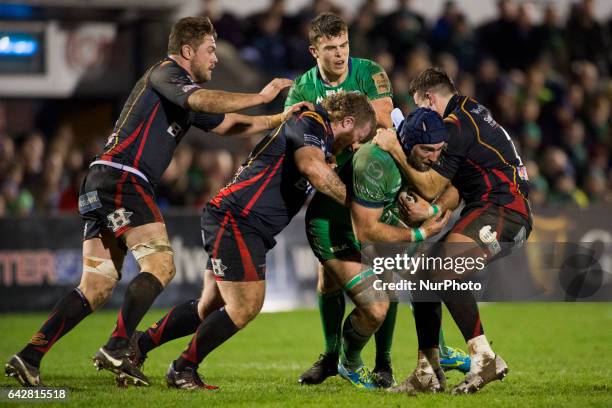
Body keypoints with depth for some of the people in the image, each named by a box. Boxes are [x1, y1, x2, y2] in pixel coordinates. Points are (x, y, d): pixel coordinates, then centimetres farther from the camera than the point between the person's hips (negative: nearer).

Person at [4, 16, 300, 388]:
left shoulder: (181, 87, 26)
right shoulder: (165, 73, -3)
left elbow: (225, 124, 31)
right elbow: (203, 101, -23)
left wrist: (279, 120, 25)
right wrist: (259, 97, -18)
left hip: (101, 187, 10)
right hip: (121, 179, -10)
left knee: (97, 289, 4)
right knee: (160, 266, -15)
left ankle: (29, 357, -2)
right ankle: (117, 349, -21)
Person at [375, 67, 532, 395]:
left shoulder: (456, 125, -11)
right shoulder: (470, 111, 20)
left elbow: (430, 189, -10)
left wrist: (394, 149, -7)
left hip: (503, 210, -11)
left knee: (442, 270, -28)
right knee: (423, 272, 9)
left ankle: (484, 357, -28)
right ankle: (428, 373, 8)